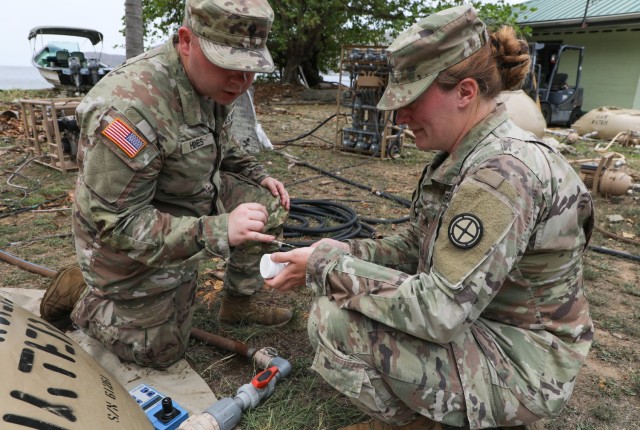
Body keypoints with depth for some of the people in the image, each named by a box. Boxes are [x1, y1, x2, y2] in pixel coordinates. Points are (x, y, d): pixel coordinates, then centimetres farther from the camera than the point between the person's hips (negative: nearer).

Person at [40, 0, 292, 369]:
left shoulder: (216, 82, -9)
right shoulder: (130, 107, -36)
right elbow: (117, 225, -33)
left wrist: (259, 176, -2)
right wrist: (219, 230, -42)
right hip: (131, 242, -7)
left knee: (269, 206, -3)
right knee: (162, 351, 6)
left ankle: (238, 304, 15)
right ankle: (81, 300, 25)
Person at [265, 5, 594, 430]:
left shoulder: (502, 172, -29)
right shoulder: (465, 155, 1)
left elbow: (438, 312, -31)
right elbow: (416, 246, 5)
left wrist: (325, 268, -23)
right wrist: (343, 253, -10)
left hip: (519, 364, -9)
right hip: (475, 317, 9)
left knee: (334, 319, -21)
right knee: (349, 290, 8)